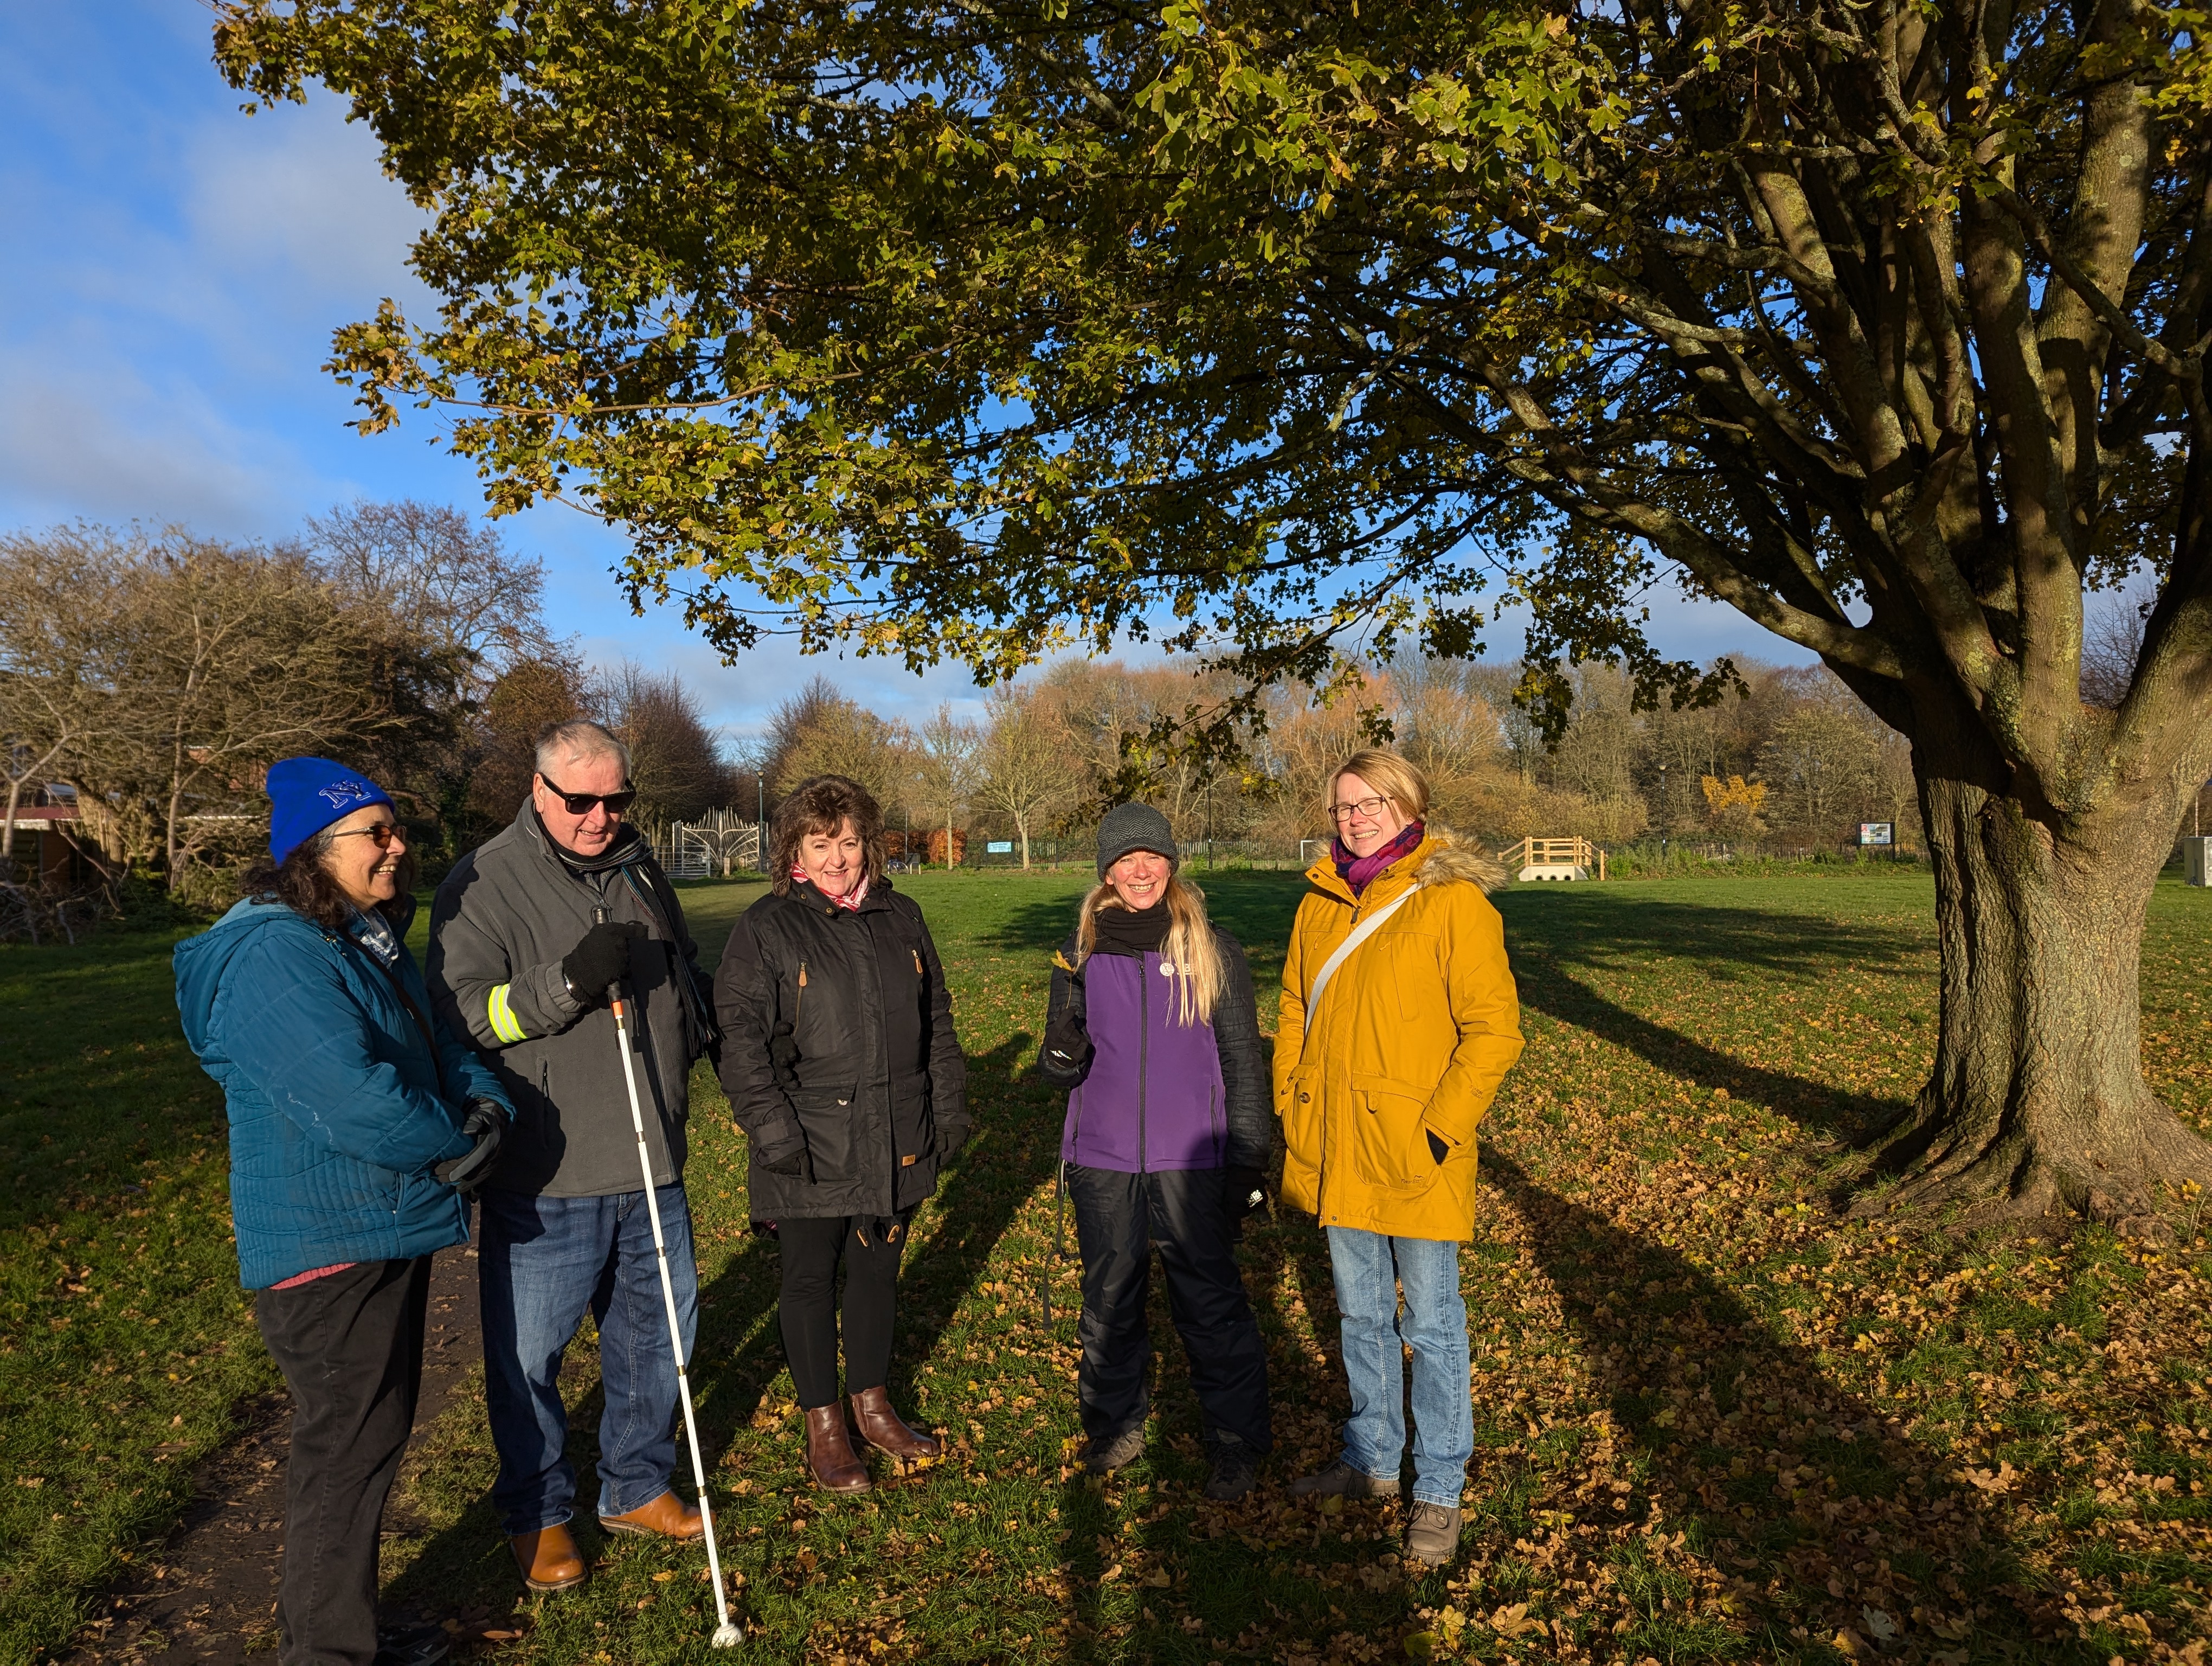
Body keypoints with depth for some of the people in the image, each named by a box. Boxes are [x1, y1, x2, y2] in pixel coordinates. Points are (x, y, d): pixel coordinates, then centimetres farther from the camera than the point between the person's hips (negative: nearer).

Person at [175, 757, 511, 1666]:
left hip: (389, 1232, 10)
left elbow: (438, 1045, 12)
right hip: (330, 1246, -10)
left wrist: (486, 1102, -9)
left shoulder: (371, 937, 10)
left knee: (372, 1436, 22)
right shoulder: (273, 957, -22)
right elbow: (350, 1097, -31)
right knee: (348, 1451, 1)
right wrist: (456, 1145, -16)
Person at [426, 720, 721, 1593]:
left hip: (650, 1161, 6)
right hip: (543, 1175, -5)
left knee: (657, 1326, 17)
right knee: (527, 1352, 7)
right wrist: (566, 984, -28)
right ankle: (537, 1513, 31)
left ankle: (637, 1488, 37)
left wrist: (699, 1037, 14)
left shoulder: (640, 869, 9)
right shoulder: (485, 882, -10)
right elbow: (457, 1015, -17)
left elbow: (686, 974, 24)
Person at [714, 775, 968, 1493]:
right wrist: (770, 1126, -18)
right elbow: (743, 1038, -11)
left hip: (895, 1148, 4)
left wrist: (949, 1108, 10)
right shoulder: (766, 928, -7)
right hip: (809, 1154, -4)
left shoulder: (901, 918, 8)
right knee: (810, 1281, 10)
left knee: (878, 1272, 17)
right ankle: (823, 1425, 28)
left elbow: (936, 1023, 14)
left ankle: (872, 1403, 37)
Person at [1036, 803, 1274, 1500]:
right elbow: (1060, 1071, 7)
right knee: (1108, 1300, 13)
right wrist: (1064, 1051, -17)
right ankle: (1114, 1425, 33)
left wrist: (1249, 1164, -1)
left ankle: (1237, 1443, 21)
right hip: (1103, 1161, 2)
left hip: (1191, 1161, -2)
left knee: (1211, 1304, 3)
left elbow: (1243, 1063, 2)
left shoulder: (1213, 951, -2)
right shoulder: (1081, 954, 4)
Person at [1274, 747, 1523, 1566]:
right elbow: (1296, 1011, 14)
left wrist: (1439, 1129, -18)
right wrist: (1289, 1110, 8)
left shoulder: (1453, 900, -11)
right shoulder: (1321, 902, 6)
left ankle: (1438, 1492, 26)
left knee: (1431, 1327, 9)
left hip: (1414, 1157, -5)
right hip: (1335, 1152, 6)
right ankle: (1372, 1460, 38)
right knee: (1362, 1317, 20)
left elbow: (1494, 1030, -14)